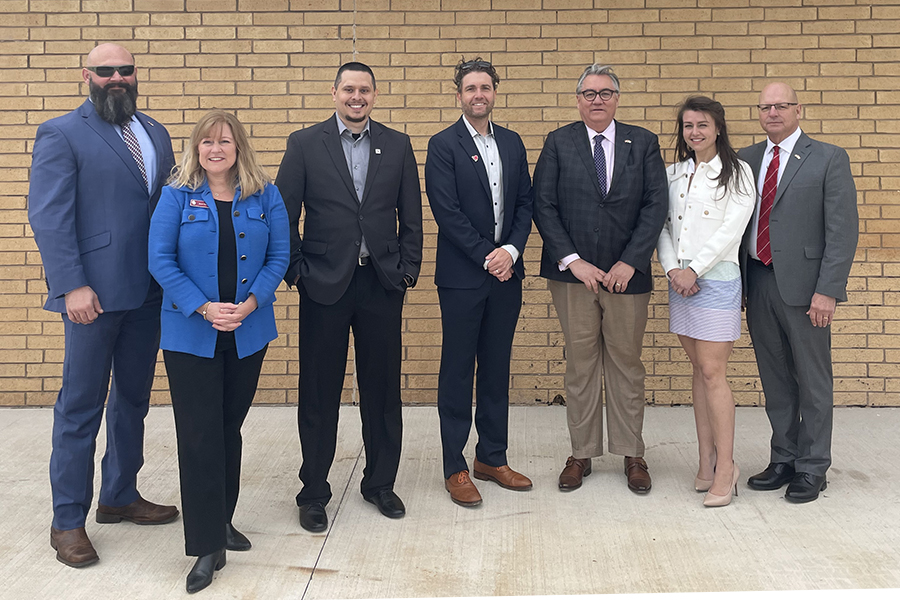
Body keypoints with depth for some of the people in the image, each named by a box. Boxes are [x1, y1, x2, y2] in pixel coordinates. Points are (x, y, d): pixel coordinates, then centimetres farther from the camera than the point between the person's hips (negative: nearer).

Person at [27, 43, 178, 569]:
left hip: (148, 292, 7)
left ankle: (121, 496, 32)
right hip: (94, 294, -6)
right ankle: (68, 521, 15)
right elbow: (48, 216, -11)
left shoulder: (155, 133, 15)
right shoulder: (61, 135, -4)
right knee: (81, 407, 2)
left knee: (134, 399, 16)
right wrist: (72, 286, -19)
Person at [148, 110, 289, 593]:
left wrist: (250, 304, -13)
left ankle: (222, 519, 29)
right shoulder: (176, 196, -2)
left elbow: (279, 255, 1)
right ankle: (208, 545, 5)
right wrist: (204, 308, -16)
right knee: (199, 434, -2)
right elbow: (160, 260, -6)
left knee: (230, 427, 13)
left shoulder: (265, 196, 4)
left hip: (248, 331, 3)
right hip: (191, 335, -2)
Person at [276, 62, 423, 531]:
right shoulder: (304, 144, 1)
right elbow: (285, 214, 1)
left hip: (382, 283, 2)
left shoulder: (397, 145, 7)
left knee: (382, 390, 10)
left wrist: (408, 269, 2)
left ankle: (380, 483, 27)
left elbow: (411, 216, 9)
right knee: (319, 392, 6)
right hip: (325, 283, -2)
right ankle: (313, 492, 20)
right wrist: (295, 270, -5)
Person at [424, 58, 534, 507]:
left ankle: (493, 458, 24)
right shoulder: (443, 145, -4)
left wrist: (511, 250, -7)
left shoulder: (512, 143, 12)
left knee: (497, 369, 12)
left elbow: (524, 203, 9)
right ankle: (455, 468, 13)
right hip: (462, 277, -5)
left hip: (506, 274, 5)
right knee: (457, 372, 3)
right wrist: (487, 258, -13)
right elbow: (447, 213, -11)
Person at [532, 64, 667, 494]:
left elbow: (656, 205, -1)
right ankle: (581, 454, 18)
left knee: (627, 364, 8)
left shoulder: (643, 143, 6)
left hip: (627, 274, 0)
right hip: (573, 273, 0)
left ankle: (632, 454, 20)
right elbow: (543, 206, -1)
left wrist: (630, 262, -10)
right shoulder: (558, 143, 5)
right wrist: (572, 260, -10)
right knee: (579, 365, 6)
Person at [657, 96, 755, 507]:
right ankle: (707, 462, 17)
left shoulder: (737, 173, -2)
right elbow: (661, 224, 9)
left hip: (716, 280, -5)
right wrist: (672, 269, -6)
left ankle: (725, 468, 1)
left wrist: (694, 270, -14)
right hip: (679, 282, 5)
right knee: (698, 370, 10)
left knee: (713, 373, -8)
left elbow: (731, 229, -10)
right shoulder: (674, 173, 12)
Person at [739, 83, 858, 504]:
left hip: (802, 285, -4)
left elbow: (843, 229, -8)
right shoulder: (746, 160, 11)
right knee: (775, 380, 14)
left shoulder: (828, 159, -3)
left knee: (813, 382, 5)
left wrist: (827, 290, -16)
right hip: (757, 282, 5)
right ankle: (783, 460, 27)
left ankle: (812, 468, 18)